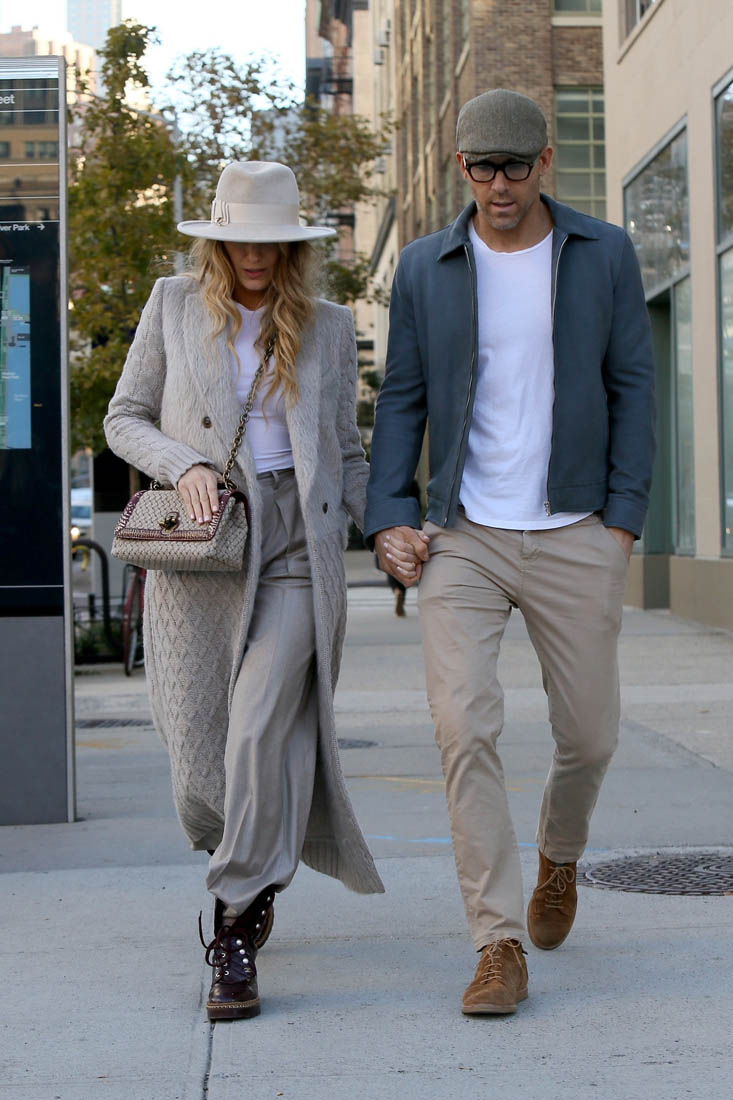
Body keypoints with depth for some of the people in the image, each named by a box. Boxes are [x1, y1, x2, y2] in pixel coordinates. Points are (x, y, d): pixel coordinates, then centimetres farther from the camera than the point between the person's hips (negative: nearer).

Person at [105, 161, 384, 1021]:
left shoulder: (327, 327, 13)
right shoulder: (174, 306, 10)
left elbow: (346, 454, 19)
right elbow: (124, 419, 11)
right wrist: (183, 465, -7)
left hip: (295, 549, 0)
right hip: (198, 554, 0)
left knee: (260, 732, -18)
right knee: (200, 778, -1)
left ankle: (236, 935, -8)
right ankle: (260, 865, 33)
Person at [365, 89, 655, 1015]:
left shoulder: (604, 255, 3)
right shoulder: (426, 268, 4)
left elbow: (632, 387, 4)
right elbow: (401, 400, 7)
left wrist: (624, 519, -4)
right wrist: (388, 521, -4)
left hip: (574, 537, 0)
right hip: (461, 539, 0)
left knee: (589, 735, 9)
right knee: (463, 728, -15)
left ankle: (558, 853, 43)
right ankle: (499, 947, -8)